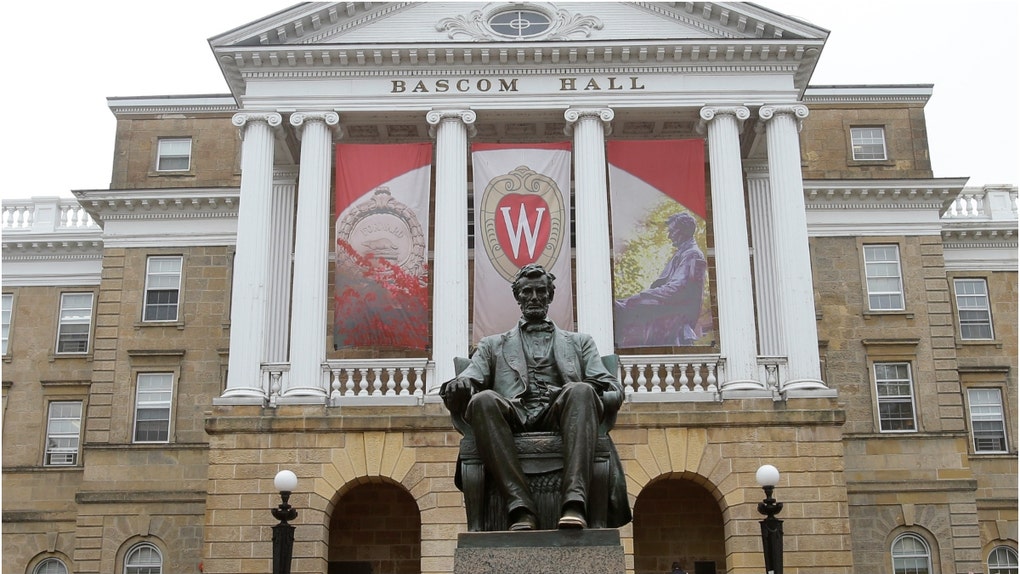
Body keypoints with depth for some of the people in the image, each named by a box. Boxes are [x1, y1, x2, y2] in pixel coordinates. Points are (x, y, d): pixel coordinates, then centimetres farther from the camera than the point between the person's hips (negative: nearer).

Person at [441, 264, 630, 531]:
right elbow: (470, 379, 15)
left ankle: (574, 501, -46)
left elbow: (613, 386, 16)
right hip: (513, 416, 0)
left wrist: (585, 389, -10)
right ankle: (520, 507, -40)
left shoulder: (579, 342, 31)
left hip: (560, 417, 0)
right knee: (482, 399, -34)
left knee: (581, 391, -34)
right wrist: (458, 386, -12)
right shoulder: (492, 345, 32)